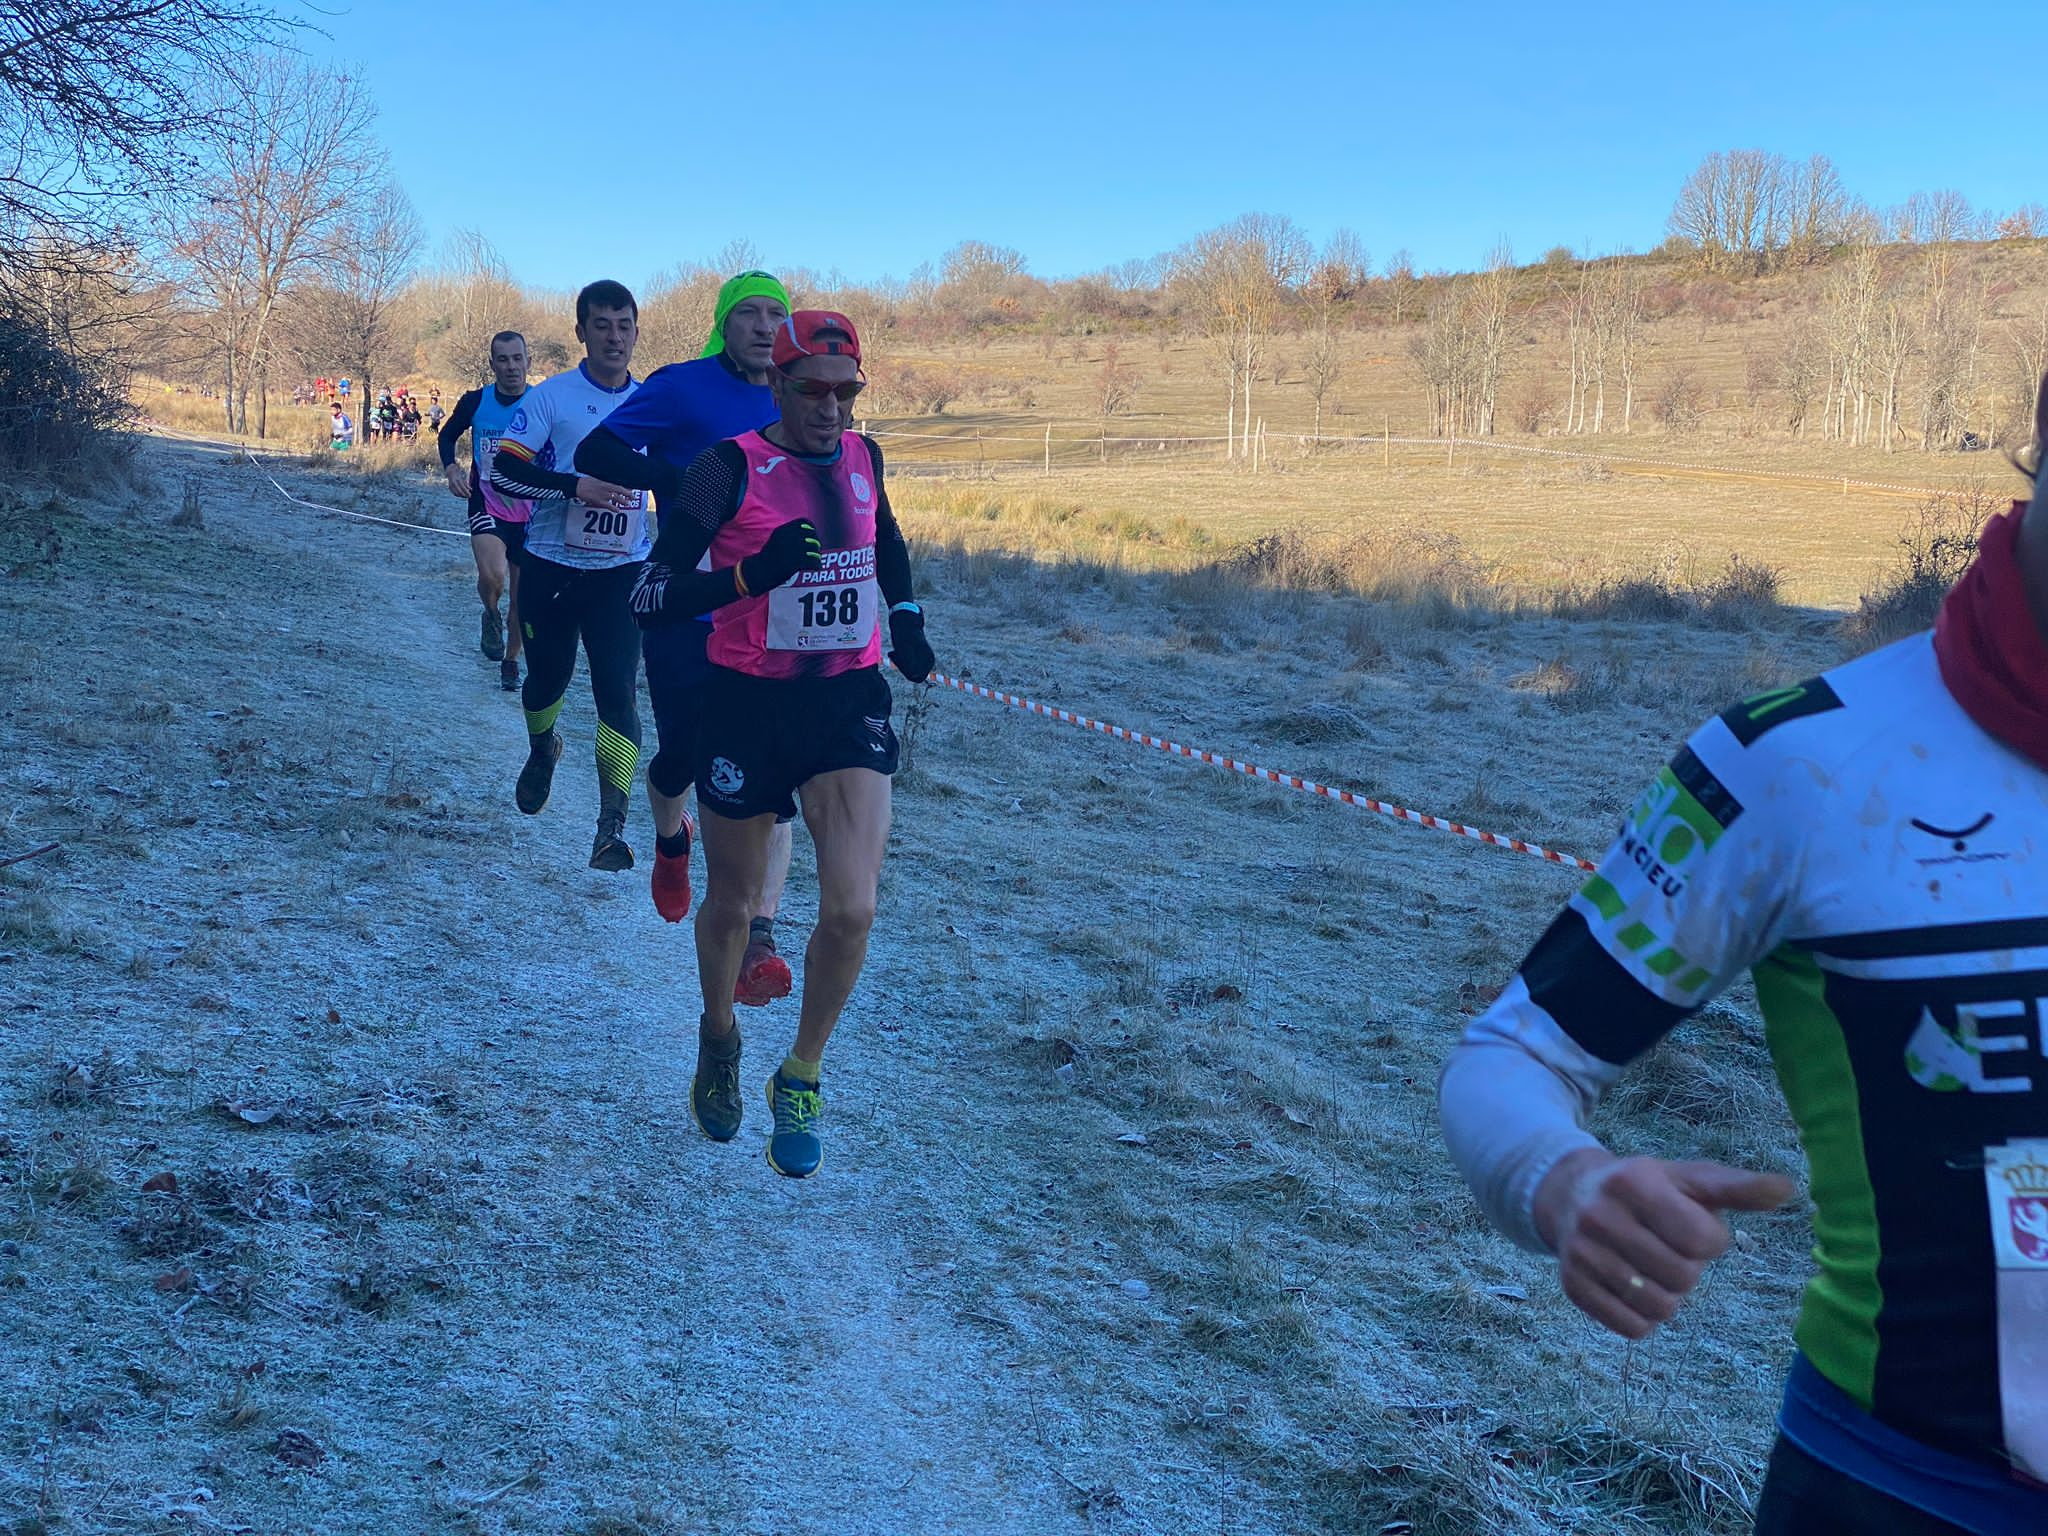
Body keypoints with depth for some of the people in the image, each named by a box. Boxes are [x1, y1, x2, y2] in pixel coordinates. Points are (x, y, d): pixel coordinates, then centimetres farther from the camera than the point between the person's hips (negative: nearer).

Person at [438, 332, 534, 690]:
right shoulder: (474, 402, -5)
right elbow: (447, 435, 13)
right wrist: (451, 469, -5)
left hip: (530, 513, 1)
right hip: (487, 508, -1)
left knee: (521, 597, 8)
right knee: (492, 576, -27)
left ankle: (511, 661, 31)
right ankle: (491, 617, 7)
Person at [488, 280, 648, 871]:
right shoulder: (549, 397, -5)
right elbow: (503, 470, -14)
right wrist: (576, 486, -25)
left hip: (622, 573, 1)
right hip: (550, 569, -1)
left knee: (617, 689, -10)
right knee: (549, 676, 14)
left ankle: (613, 826, -11)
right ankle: (542, 751, 48)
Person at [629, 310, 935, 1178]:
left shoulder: (861, 458, 3)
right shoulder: (730, 470, -12)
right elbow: (649, 600, -17)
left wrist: (906, 617, 18)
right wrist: (753, 574, -30)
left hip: (847, 701, 3)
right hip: (747, 706, -3)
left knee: (851, 911, -12)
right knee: (732, 904, 13)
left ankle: (800, 1082, 11)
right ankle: (720, 1040, 45)